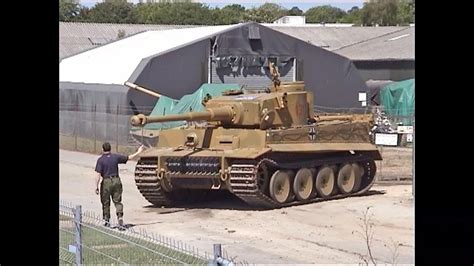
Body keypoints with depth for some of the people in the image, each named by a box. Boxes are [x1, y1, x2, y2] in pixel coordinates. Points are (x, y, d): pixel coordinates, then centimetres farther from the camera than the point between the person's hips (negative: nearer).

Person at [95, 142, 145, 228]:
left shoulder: (100, 160, -8)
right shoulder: (116, 157, 2)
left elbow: (98, 174, -14)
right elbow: (129, 157, 12)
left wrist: (96, 186, -12)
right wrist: (138, 152, 27)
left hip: (106, 182, -3)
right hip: (116, 181, 3)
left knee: (105, 203, 10)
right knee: (117, 201, 9)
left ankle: (106, 220, 15)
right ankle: (120, 216, -11)